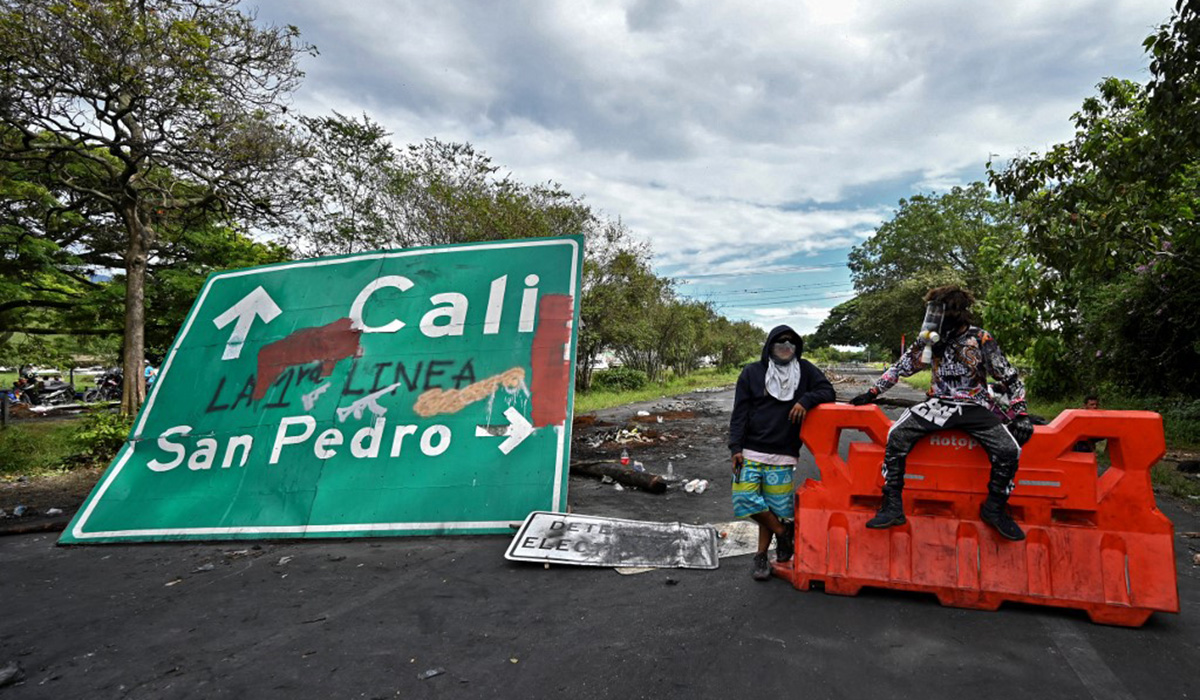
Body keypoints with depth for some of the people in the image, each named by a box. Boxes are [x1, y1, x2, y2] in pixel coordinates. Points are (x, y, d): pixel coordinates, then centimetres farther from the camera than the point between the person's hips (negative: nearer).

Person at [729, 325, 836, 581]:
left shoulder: (804, 370, 9)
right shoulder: (752, 372, 4)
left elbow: (827, 391, 7)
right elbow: (739, 413, 1)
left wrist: (805, 400, -14)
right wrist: (736, 447, -7)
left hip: (782, 456, 1)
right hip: (750, 452, 0)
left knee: (775, 507, 1)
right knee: (746, 499, -12)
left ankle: (762, 556, 22)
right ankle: (783, 531, 14)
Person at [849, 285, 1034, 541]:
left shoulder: (981, 339, -5)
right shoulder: (930, 341, 3)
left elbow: (1010, 378, 1)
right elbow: (901, 367, 11)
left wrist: (1020, 415, -7)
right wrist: (872, 393, 7)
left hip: (976, 407, -1)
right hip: (940, 403, 2)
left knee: (1009, 450, -24)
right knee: (897, 434, -22)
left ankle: (994, 509, 6)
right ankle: (892, 506, -16)